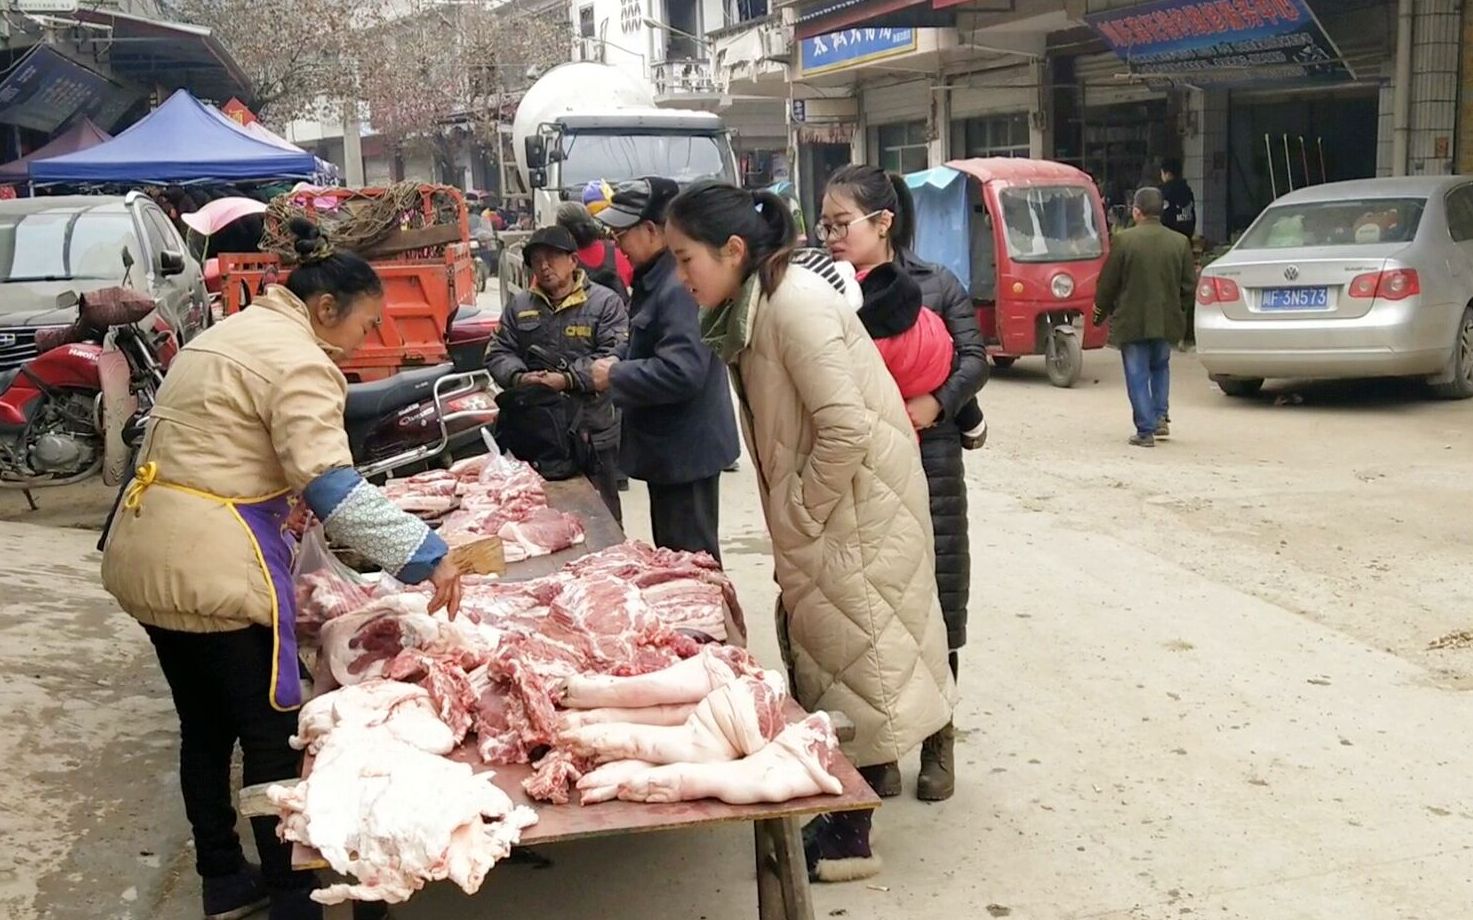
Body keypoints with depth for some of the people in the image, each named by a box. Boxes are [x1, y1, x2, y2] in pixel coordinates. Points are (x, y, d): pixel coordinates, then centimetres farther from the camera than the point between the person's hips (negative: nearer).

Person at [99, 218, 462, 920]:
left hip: (144, 554, 10)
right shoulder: (296, 360, -14)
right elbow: (331, 489, -24)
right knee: (273, 736, 3)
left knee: (205, 726, 19)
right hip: (214, 568, -10)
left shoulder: (230, 333, 17)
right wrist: (423, 554, -25)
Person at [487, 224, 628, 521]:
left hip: (590, 430, -4)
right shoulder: (519, 306, 12)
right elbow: (498, 352, 9)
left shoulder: (605, 302, -2)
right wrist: (518, 377, -12)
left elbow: (615, 355, -13)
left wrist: (568, 379, -21)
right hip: (533, 429, 4)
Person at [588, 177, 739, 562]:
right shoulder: (655, 277, 10)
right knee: (673, 556, 21)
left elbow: (681, 372, -32)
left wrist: (616, 376, -18)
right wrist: (619, 367, 5)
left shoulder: (681, 287, -24)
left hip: (686, 452, -11)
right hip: (669, 447, 11)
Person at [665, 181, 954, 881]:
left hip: (857, 513, -9)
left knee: (850, 664, 1)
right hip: (821, 516, 9)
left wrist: (797, 515, -16)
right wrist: (788, 518, 6)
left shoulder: (795, 304, -21)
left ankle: (848, 837, 14)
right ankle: (838, 813, 27)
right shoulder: (754, 306, 7)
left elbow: (846, 429, -26)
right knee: (818, 659, 14)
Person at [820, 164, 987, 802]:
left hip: (928, 463, -1)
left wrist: (935, 402, -19)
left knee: (935, 605, 7)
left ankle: (937, 742, 24)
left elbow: (973, 358, -3)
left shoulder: (935, 285, 2)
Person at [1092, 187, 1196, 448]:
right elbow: (1189, 285, 5)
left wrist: (1101, 313, 9)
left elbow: (1107, 283, -6)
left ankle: (1145, 430, 2)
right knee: (1160, 367, 25)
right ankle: (1160, 417, 17)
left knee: (1138, 376, 3)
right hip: (1167, 320, 4)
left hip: (1131, 321, -4)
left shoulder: (1123, 240, -11)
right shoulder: (1180, 242, 0)